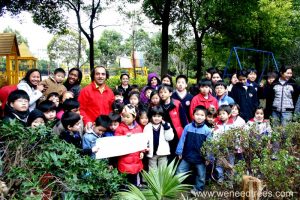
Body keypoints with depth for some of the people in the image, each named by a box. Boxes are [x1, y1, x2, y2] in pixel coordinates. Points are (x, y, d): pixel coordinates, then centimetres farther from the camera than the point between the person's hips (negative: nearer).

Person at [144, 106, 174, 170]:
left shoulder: (166, 126, 1)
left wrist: (166, 127, -15)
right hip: (152, 153, 0)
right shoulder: (147, 127, 0)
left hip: (163, 153, 0)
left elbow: (169, 137, -9)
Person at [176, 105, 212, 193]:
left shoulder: (207, 130, -11)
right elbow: (182, 140, -2)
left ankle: (198, 189, 34)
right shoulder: (187, 127, -7)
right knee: (180, 172, 11)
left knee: (201, 175, 14)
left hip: (200, 157, -1)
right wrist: (179, 152, -1)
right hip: (187, 155, 1)